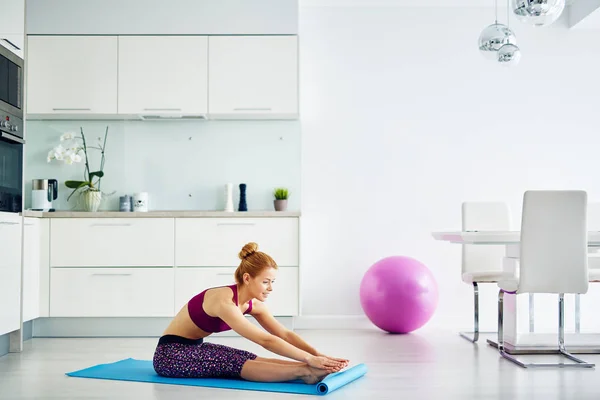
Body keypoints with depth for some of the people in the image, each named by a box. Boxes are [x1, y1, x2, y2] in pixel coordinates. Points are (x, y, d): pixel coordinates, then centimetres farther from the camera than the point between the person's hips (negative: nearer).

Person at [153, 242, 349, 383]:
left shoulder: (252, 303, -3)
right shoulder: (224, 301, -30)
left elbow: (285, 334, -6)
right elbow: (266, 340, -35)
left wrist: (319, 355, -18)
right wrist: (310, 359, -37)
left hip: (194, 348, 8)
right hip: (170, 354, -8)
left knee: (254, 360, -15)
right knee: (233, 364, -29)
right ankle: (305, 372, -43)